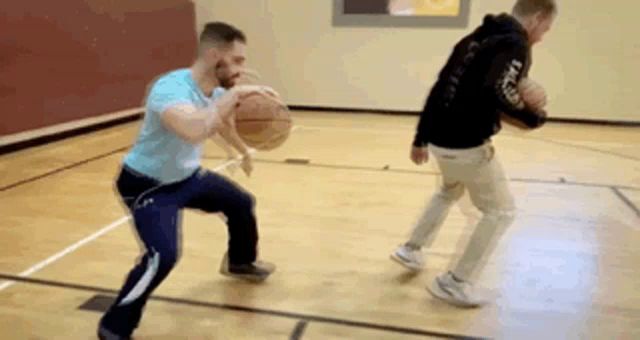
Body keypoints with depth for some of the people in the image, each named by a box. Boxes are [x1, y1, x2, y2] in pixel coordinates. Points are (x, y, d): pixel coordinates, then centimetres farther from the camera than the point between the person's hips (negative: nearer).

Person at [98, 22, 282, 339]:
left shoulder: (216, 91, -8)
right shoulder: (171, 89, -35)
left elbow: (222, 124, 17)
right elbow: (195, 130, -57)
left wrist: (244, 151, 30)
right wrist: (235, 93, -49)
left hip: (188, 175, 8)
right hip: (147, 185, -8)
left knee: (242, 203, 17)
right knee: (164, 255, -25)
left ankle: (240, 262, 46)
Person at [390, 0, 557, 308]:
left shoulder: (475, 39, 15)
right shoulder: (515, 44, -11)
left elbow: (439, 90, 15)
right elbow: (498, 93, -29)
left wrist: (420, 139, 20)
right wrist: (536, 116, -9)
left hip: (439, 139, 9)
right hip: (467, 146, -8)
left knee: (450, 192, 34)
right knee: (501, 211, 10)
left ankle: (411, 250, 38)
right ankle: (454, 284, 14)